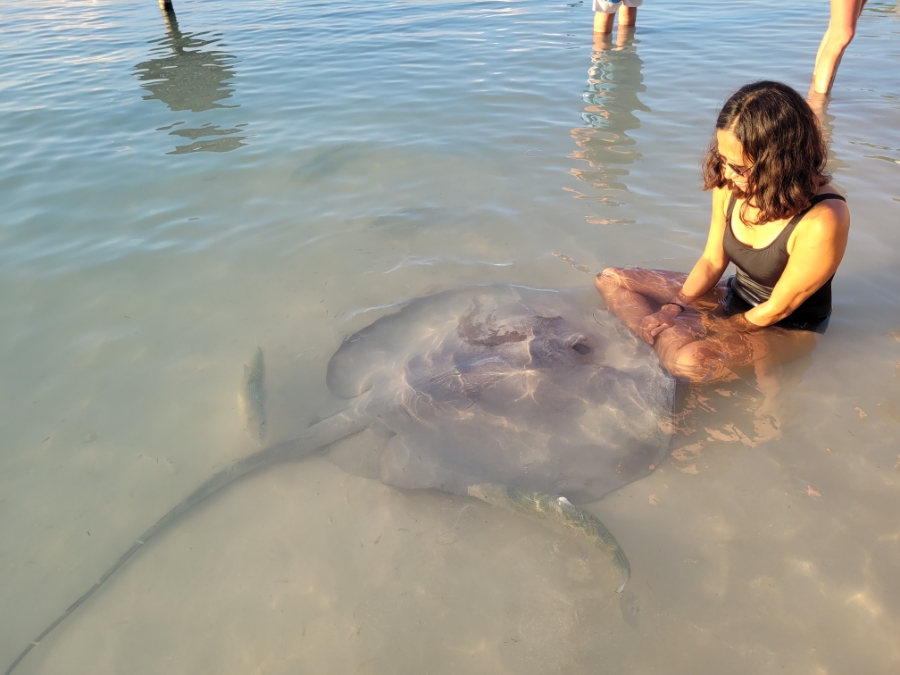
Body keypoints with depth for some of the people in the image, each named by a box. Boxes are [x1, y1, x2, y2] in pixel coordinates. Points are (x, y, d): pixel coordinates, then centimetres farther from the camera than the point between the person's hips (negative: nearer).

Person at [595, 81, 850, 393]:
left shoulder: (822, 221, -31)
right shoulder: (730, 183, -14)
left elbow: (778, 308, -20)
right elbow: (711, 261, -1)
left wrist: (713, 331, -15)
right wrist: (675, 307, -14)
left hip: (786, 328, -7)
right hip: (733, 297, 7)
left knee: (691, 360, -39)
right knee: (611, 280, -2)